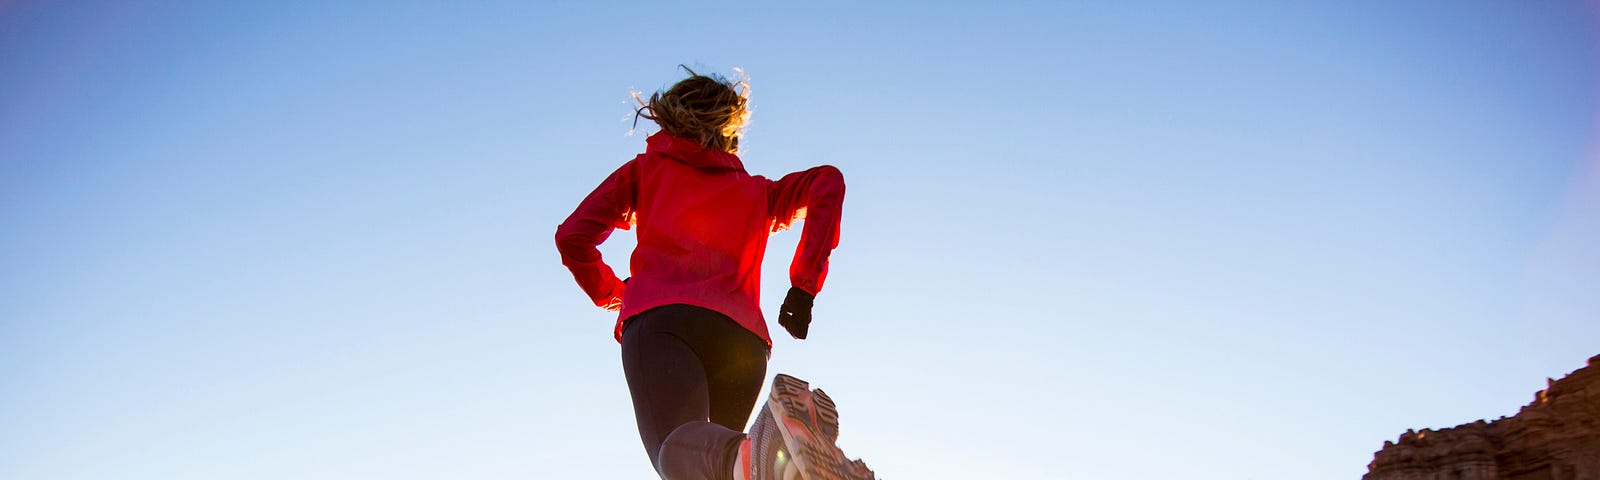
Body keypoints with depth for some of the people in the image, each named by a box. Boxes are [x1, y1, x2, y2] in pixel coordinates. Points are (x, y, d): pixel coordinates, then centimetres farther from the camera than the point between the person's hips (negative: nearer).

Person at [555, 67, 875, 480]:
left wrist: (611, 292, 36)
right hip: (742, 334, 3)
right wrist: (804, 286, 9)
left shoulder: (644, 169, 29)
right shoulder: (757, 192, 32)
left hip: (659, 319, -3)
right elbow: (828, 181, 13)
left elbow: (573, 236, 18)